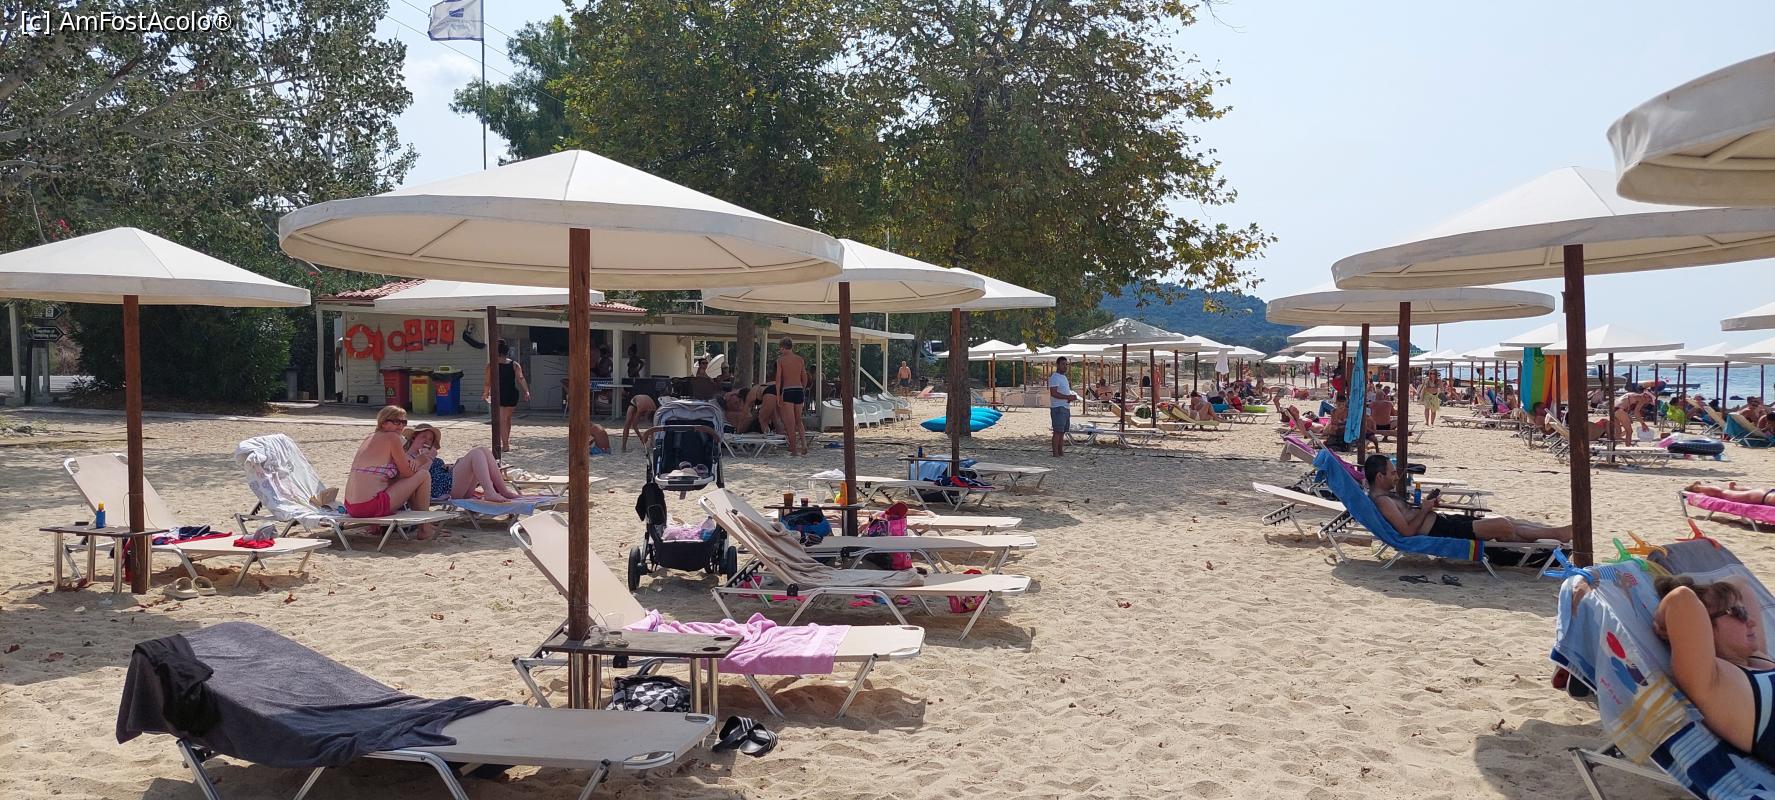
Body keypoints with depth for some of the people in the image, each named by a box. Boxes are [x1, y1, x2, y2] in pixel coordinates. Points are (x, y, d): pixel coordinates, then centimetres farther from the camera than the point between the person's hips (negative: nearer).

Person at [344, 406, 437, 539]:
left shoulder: (368, 438, 20)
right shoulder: (392, 437, -6)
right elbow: (408, 473, -3)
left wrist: (411, 461, 9)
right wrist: (419, 460, 15)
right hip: (372, 507, -9)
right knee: (424, 475, 4)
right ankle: (425, 529, 12)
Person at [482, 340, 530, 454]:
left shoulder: (492, 366, -4)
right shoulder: (515, 365, 3)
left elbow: (488, 383, -6)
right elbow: (521, 379, -9)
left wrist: (484, 395, 6)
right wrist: (526, 392, -12)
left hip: (499, 396, -4)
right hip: (512, 395, 4)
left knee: (501, 421, 0)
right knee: (508, 418, 22)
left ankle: (505, 445, -6)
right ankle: (506, 441, 34)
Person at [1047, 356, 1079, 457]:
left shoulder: (1064, 377, 20)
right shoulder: (1054, 377, -10)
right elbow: (1054, 393, -21)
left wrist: (1071, 397, 4)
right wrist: (1068, 397, -23)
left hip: (1066, 408, 9)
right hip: (1058, 408, -9)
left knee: (1062, 431, 11)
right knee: (1057, 431, -10)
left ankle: (1061, 452, 15)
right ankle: (1055, 453, -9)